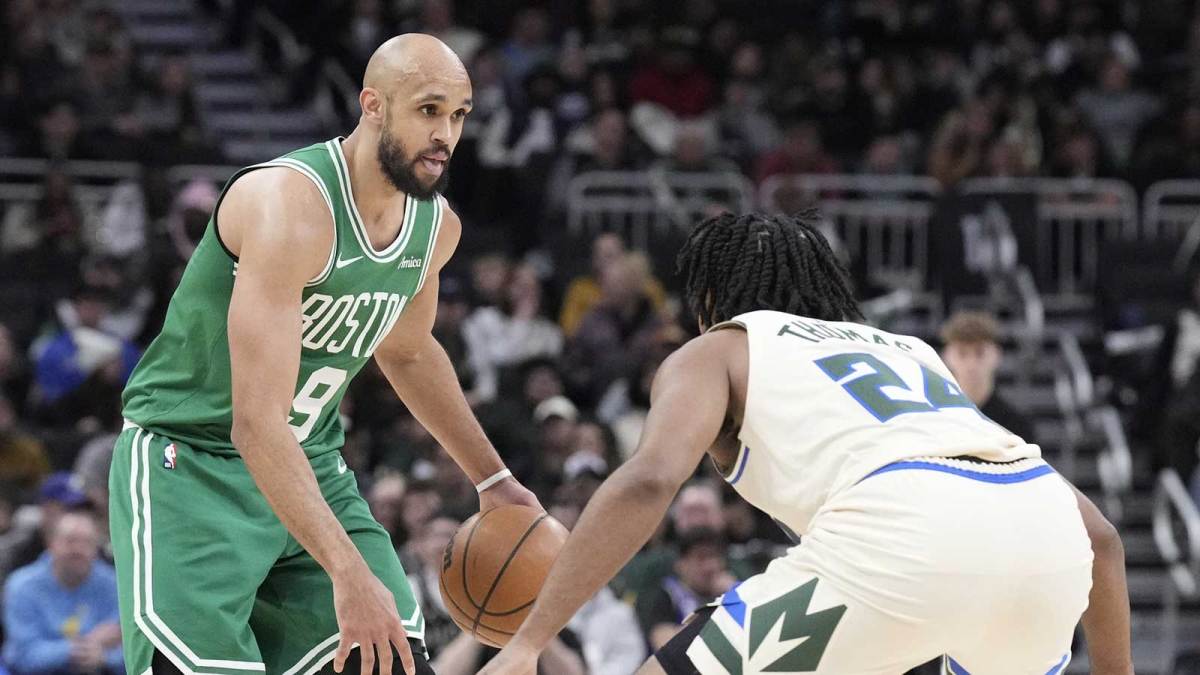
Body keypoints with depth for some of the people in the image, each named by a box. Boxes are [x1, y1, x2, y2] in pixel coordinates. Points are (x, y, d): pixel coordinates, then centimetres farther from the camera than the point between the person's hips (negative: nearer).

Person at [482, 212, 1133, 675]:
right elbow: (1098, 533, 33)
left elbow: (649, 478, 1)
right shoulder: (909, 352, 39)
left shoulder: (715, 352, 25)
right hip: (1045, 530, 5)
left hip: (903, 531, -5)